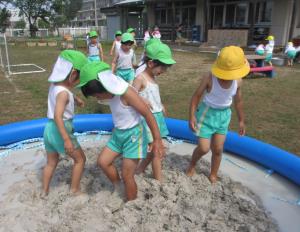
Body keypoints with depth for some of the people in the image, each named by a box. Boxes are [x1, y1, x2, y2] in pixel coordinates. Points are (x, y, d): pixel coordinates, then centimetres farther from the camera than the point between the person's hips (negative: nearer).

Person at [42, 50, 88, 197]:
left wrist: (75, 99, 10)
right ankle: (75, 189, 23)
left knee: (51, 163, 23)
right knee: (80, 159, 12)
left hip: (49, 128, 8)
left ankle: (45, 191, 36)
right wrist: (66, 139, -33)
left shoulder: (54, 85, 2)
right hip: (61, 130, -8)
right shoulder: (63, 93, -23)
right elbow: (58, 116, -32)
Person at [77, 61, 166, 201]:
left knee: (127, 176, 1)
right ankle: (118, 188, 33)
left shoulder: (126, 93, -27)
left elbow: (148, 114, -24)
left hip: (133, 135, -8)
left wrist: (157, 140, -22)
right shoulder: (112, 92, -3)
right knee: (103, 161, 12)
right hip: (118, 133, 8)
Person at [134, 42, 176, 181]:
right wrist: (142, 100, -37)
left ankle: (139, 170, 32)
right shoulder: (140, 78, -16)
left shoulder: (152, 77, 10)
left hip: (158, 116, 9)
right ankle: (159, 181, 13)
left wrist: (160, 105, 13)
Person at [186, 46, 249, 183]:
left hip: (224, 115, 4)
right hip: (207, 113, -3)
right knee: (203, 148, -4)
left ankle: (213, 176, 32)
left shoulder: (237, 81, -11)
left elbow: (238, 101, 4)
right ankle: (192, 165, 29)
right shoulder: (209, 78, -22)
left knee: (218, 149, 10)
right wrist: (192, 116, -20)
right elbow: (196, 96, -14)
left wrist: (241, 120, 12)